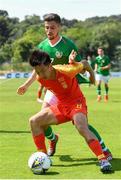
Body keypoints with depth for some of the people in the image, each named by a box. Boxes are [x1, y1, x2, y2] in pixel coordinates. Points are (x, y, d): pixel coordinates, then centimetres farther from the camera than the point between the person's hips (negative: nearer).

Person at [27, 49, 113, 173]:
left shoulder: (66, 70, -28)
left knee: (82, 128, -33)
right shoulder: (40, 79, -12)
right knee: (34, 121, -6)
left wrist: (92, 75, 10)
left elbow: (84, 64, -9)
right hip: (61, 106, 6)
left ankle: (103, 160, -32)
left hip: (76, 103, -6)